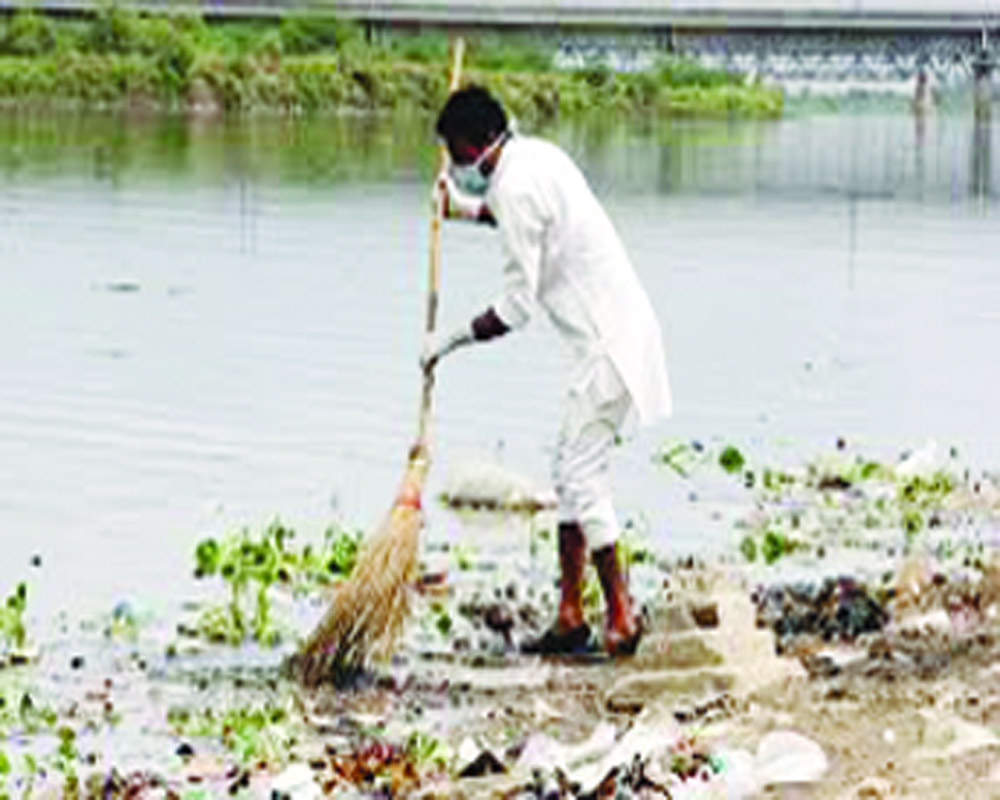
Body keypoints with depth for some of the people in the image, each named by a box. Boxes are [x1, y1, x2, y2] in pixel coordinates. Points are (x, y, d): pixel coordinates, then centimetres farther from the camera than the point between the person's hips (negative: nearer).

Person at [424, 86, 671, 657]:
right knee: (573, 471, 11)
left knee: (581, 475, -7)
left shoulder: (517, 187, -18)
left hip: (609, 344, -10)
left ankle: (622, 615, -3)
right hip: (614, 332, 10)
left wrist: (451, 342, -6)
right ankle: (570, 618, 14)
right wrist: (468, 210, 26)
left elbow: (518, 306, -17)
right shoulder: (537, 156, 12)